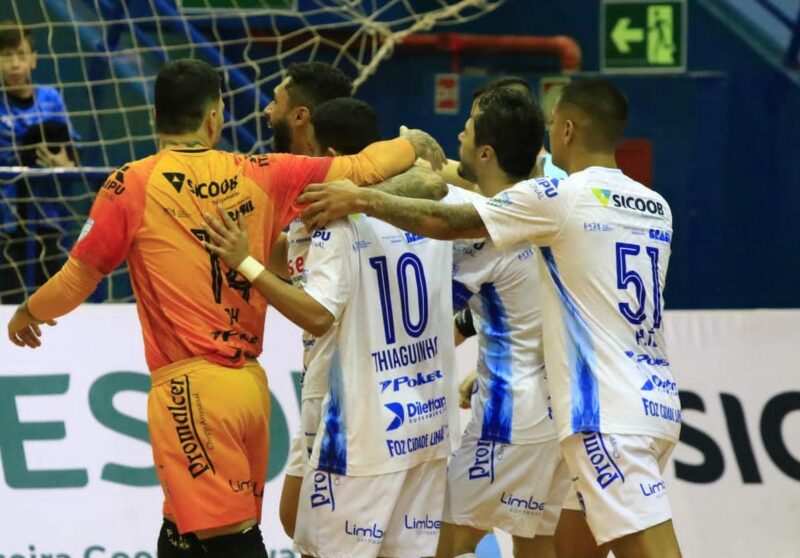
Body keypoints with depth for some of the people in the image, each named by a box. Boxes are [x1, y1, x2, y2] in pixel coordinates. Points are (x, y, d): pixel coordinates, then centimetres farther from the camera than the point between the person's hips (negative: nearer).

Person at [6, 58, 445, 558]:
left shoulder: (131, 185, -6)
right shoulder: (257, 175, 4)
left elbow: (81, 275, 3)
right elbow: (359, 170, 11)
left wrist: (31, 312, 23)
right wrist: (415, 145, 31)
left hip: (190, 386, -5)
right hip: (250, 382, 5)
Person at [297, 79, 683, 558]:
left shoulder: (560, 198, -8)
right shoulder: (656, 209, 13)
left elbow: (447, 223, -5)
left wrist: (361, 200, 7)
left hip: (606, 413, -8)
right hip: (654, 404, 8)